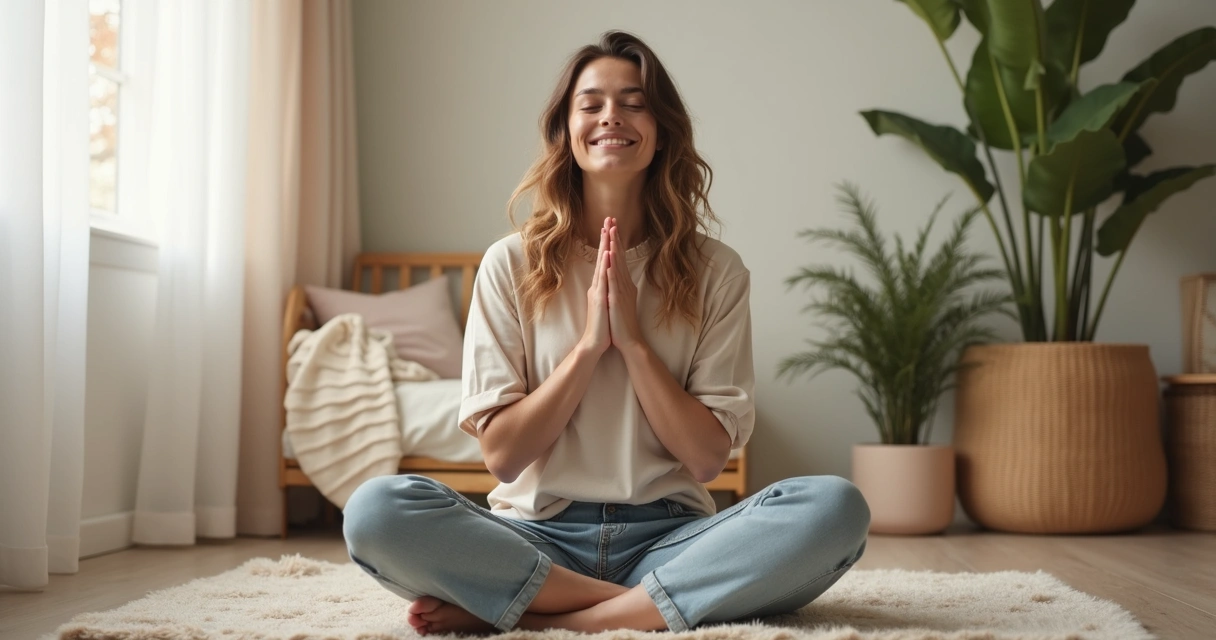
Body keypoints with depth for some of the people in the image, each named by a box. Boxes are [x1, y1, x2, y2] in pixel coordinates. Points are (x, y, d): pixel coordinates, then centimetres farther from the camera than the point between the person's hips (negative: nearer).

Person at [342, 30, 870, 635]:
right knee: (375, 509, -28)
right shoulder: (512, 264, 2)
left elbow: (707, 456, -2)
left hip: (668, 534, 1)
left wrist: (633, 338, -10)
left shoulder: (716, 271, 3)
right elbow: (501, 454, -2)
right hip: (541, 535, -1)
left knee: (836, 507, -28)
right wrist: (588, 343, -11)